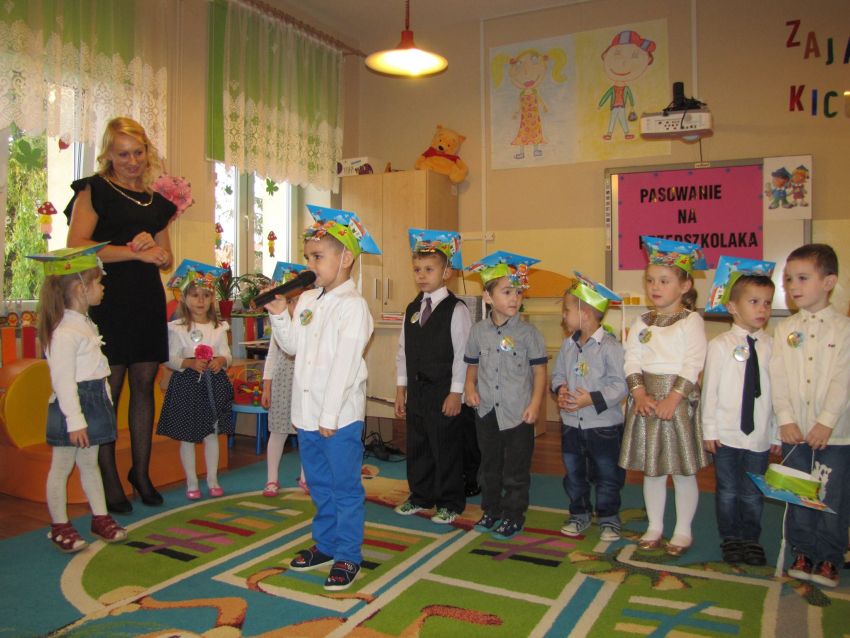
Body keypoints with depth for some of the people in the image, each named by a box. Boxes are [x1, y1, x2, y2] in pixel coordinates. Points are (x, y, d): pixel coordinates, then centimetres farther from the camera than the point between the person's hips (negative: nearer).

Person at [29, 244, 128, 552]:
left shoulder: (86, 324, 11)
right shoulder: (64, 333, -20)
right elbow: (63, 380, -22)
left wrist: (105, 401, 20)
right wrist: (75, 420, -22)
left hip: (95, 402, 9)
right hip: (72, 405, -9)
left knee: (89, 462, 17)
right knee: (62, 466, 5)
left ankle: (100, 517, 25)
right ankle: (59, 526, 17)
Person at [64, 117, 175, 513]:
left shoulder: (156, 202, 17)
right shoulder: (94, 190, 1)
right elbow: (76, 247, -12)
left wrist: (153, 246, -4)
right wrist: (135, 252, -15)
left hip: (148, 302, 5)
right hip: (108, 302, -5)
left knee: (144, 384, 7)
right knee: (108, 389, -2)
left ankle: (141, 472, 20)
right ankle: (109, 481, 10)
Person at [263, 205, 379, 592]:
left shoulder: (352, 305, -13)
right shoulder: (306, 301, 10)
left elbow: (345, 364, -18)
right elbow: (291, 346, 16)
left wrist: (330, 416, -19)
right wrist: (278, 314, 1)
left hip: (340, 415, -8)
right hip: (306, 413, 8)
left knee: (345, 487, 4)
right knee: (319, 484, 19)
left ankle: (348, 556, 16)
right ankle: (325, 545, 34)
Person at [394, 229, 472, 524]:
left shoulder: (456, 309, -9)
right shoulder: (412, 309, 10)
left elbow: (462, 353, -12)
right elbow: (403, 350, 12)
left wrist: (456, 392, -15)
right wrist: (401, 387, 10)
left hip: (444, 390, -6)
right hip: (416, 389, 6)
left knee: (446, 447, 3)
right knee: (417, 445, 15)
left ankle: (450, 503, 18)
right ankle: (420, 496, 31)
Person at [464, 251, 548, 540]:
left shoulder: (527, 332, -7)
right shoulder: (478, 331, 2)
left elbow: (539, 369, -5)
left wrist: (535, 403, -11)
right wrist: (470, 386, -6)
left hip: (517, 412, -3)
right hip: (486, 410, 3)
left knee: (516, 469, 7)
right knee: (489, 465, 17)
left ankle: (513, 516, 22)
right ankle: (491, 510, 33)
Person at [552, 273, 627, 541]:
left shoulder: (610, 346, -16)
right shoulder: (568, 344, 4)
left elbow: (620, 385, -19)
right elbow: (558, 374, 12)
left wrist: (593, 399, -26)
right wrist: (560, 390, -9)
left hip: (604, 424, -6)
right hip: (571, 424, 6)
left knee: (607, 475, 9)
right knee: (574, 474, 16)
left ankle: (608, 519, 26)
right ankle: (579, 515, 33)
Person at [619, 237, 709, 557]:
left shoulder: (691, 321, -5)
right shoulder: (641, 323, 9)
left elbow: (693, 365, -12)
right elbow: (632, 361, 2)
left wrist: (672, 398, -19)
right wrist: (639, 394, -12)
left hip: (679, 399, -4)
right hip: (646, 399, 4)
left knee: (683, 469, 6)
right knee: (651, 468, 12)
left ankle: (683, 530, 21)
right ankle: (654, 527, 26)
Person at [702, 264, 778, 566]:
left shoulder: (772, 346, -1)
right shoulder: (720, 345, -5)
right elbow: (710, 388, -4)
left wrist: (777, 432, 3)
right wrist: (709, 429, -5)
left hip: (760, 435, 1)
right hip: (726, 433, -1)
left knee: (753, 493, 12)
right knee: (728, 491, 10)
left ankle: (751, 539, 29)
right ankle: (730, 539, 26)